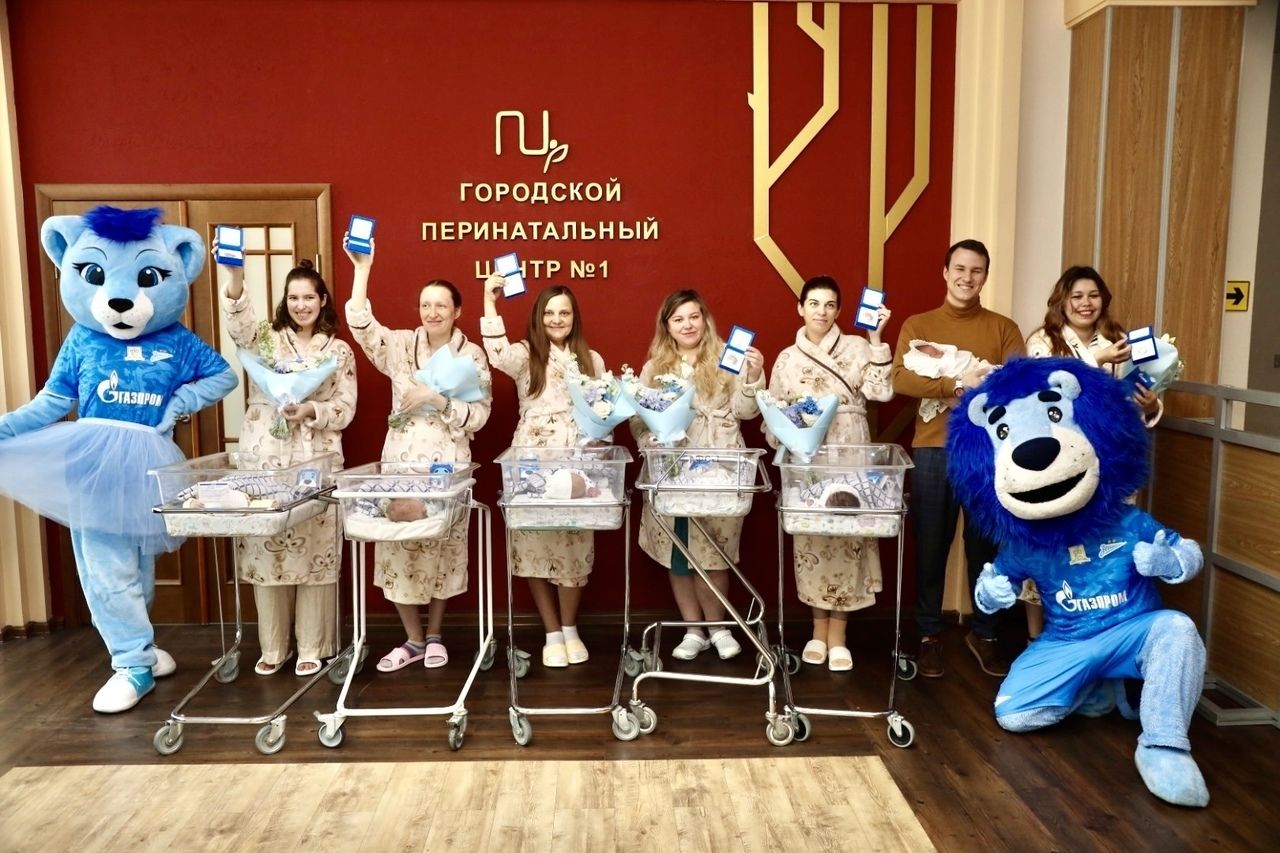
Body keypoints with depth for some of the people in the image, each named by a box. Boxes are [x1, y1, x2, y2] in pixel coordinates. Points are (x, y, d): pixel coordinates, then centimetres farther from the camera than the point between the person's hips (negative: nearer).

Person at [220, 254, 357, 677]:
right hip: (264, 460, 1)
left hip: (316, 464, -1)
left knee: (314, 551, 1)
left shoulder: (339, 351, 7)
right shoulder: (265, 339, 8)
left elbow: (346, 411, 2)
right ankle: (273, 646, 18)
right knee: (266, 550, 5)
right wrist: (232, 276, -34)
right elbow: (238, 321, -16)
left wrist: (311, 411, -18)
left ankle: (311, 647, 14)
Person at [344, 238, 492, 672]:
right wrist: (362, 269, -16)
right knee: (399, 547, 2)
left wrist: (439, 399, -17)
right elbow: (360, 324, -11)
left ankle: (434, 635, 24)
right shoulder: (400, 346, 6)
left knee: (442, 548, 6)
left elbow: (479, 415, -5)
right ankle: (413, 639, 17)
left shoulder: (472, 355, 1)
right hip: (401, 461, 2)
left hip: (448, 464, -1)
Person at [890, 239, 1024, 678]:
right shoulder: (918, 324, 7)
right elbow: (900, 379, -8)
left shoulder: (1004, 328, 10)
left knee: (986, 544, 7)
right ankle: (929, 634, 18)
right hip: (934, 449, -1)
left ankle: (984, 634, 22)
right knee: (931, 545, 5)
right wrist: (959, 383, -19)